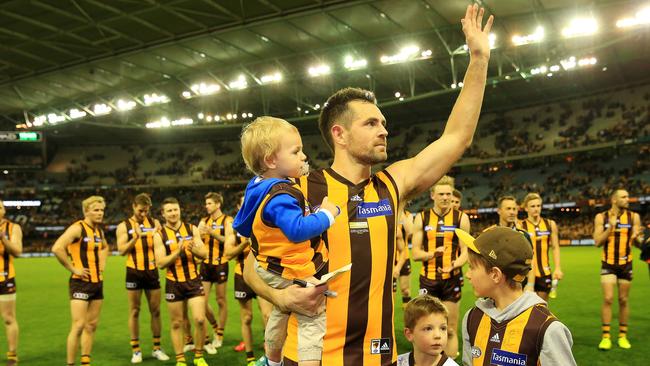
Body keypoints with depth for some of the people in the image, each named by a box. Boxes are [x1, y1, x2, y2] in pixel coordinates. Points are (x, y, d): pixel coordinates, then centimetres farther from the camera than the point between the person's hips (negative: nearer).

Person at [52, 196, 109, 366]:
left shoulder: (99, 230, 11)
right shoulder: (78, 228, -13)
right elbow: (57, 248, -25)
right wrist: (73, 269, -19)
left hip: (97, 282, 8)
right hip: (81, 283, -8)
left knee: (91, 325, 11)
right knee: (78, 326, -10)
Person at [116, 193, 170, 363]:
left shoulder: (154, 222, 5)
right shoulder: (124, 226, -1)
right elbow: (121, 250, -10)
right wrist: (136, 237, -24)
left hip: (152, 271, 2)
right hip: (134, 272, -2)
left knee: (155, 310, 6)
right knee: (134, 311, 4)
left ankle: (157, 348, 16)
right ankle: (136, 350, 12)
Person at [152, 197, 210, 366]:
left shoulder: (192, 229, 2)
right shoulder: (159, 235, -4)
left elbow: (204, 254, 0)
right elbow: (160, 263, -11)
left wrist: (193, 249, -21)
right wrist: (177, 252, -25)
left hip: (194, 280, 1)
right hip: (174, 283, -1)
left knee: (200, 319, -7)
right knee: (177, 323, 7)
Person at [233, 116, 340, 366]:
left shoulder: (257, 189, 2)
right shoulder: (280, 197, -30)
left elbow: (240, 225, 13)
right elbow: (298, 229, -42)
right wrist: (326, 214, -30)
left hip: (271, 269, 11)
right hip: (292, 274, -11)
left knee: (280, 314, 31)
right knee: (313, 322, -7)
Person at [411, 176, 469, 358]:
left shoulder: (461, 218, 0)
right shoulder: (421, 218, 1)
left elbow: (465, 251, 0)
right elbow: (415, 253, 0)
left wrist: (454, 265, -21)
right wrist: (433, 253, -20)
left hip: (452, 279, -1)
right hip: (428, 279, 1)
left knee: (451, 329, 6)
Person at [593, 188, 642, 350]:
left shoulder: (634, 217, -3)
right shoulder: (601, 217, -6)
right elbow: (597, 242, -10)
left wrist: (636, 237, -24)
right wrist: (610, 227, -22)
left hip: (626, 264, 2)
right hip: (608, 264, -1)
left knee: (623, 300, 8)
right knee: (608, 299, -8)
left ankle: (623, 336, 19)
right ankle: (606, 337, -2)